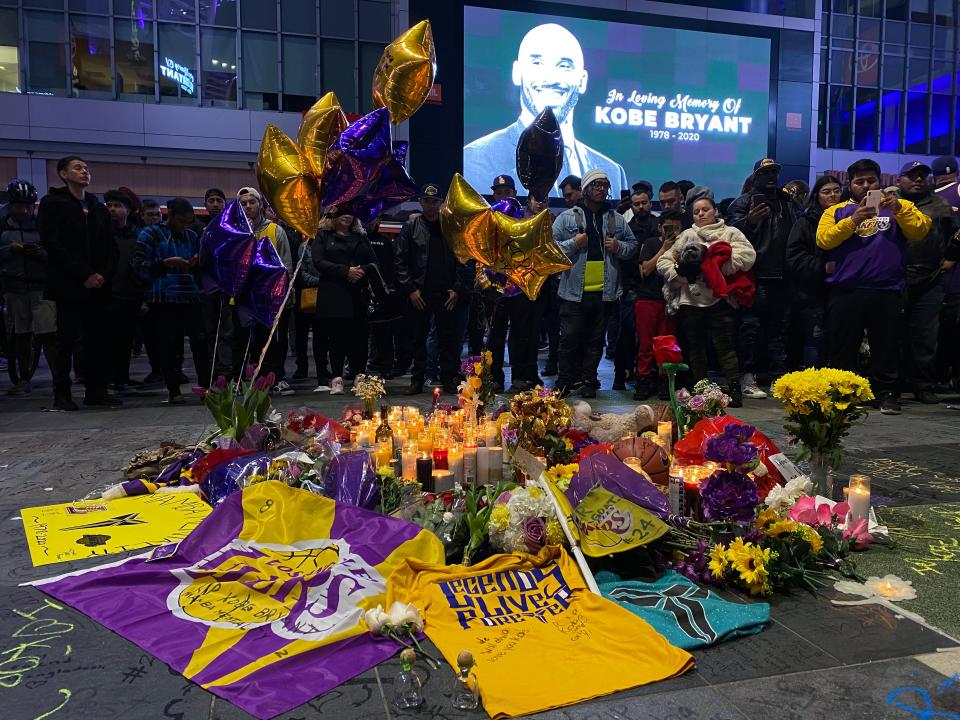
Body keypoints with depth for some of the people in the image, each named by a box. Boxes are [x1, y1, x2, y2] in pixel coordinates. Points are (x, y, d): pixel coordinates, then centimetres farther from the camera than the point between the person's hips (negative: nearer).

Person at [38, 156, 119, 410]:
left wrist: (104, 274, -3)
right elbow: (52, 244, -8)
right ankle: (62, 395, 6)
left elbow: (111, 248, 15)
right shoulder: (52, 204, 2)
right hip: (68, 286, -4)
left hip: (98, 286, 5)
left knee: (100, 339, 2)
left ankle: (97, 390, 10)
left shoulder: (98, 208, 18)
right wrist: (84, 275, -14)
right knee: (67, 339, -1)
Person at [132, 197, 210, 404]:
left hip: (190, 296, 4)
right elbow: (139, 265, -4)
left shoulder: (191, 235, 18)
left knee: (200, 340, -5)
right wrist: (166, 263, -14)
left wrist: (196, 263, 4)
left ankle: (205, 386, 1)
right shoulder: (151, 234, 3)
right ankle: (173, 390, 7)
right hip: (164, 298, -4)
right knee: (169, 344, -1)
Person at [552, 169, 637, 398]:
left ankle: (588, 380, 21)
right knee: (570, 338, -1)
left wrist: (619, 247, -2)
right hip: (574, 291, -3)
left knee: (596, 340, 10)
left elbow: (633, 245, 18)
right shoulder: (566, 217, 2)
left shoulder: (617, 219, 12)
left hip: (605, 292, 3)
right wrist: (573, 244, -14)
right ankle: (565, 381, 12)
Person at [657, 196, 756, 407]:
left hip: (720, 300, -3)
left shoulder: (731, 233, 9)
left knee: (725, 346, -5)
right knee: (696, 348, 9)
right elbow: (663, 261, 12)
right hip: (690, 300, 3)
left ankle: (734, 389, 1)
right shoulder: (687, 236, 16)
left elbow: (748, 255, -7)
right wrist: (680, 275, -5)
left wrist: (719, 266, -13)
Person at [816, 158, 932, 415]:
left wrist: (898, 209, -15)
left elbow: (920, 230, -1)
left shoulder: (899, 207, 15)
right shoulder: (836, 211, 14)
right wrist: (853, 221, -14)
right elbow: (823, 240, -3)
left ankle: (887, 393, 12)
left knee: (887, 346, 3)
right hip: (845, 291, 0)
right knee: (842, 347, 4)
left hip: (887, 291, 0)